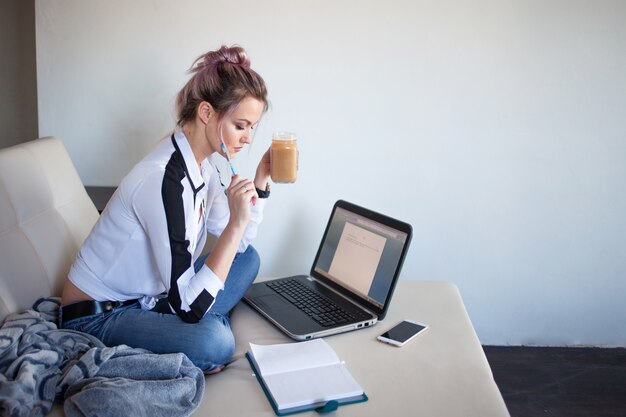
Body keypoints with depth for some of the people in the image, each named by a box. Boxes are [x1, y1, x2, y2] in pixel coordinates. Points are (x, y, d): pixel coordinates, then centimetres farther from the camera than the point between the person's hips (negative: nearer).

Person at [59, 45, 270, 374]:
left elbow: (237, 244, 6)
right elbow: (189, 307, -29)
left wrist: (260, 182, -3)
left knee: (247, 259, 8)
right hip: (95, 317, -9)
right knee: (213, 342, -32)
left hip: (149, 296, 9)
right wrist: (237, 221, -32)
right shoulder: (163, 179, -30)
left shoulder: (201, 165, -1)